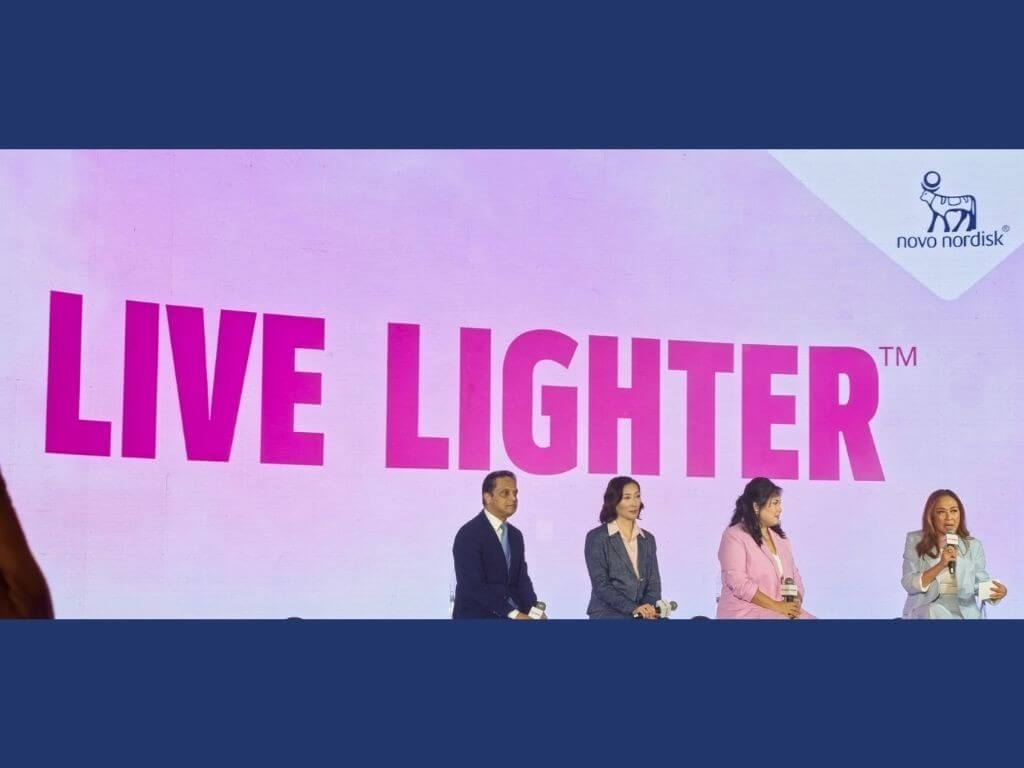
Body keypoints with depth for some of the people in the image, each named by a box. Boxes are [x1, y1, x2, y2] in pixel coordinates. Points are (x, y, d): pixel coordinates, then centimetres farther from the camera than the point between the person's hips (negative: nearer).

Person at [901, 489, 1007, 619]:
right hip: (924, 610, -1)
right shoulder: (915, 540, 2)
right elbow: (909, 584, -6)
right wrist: (940, 565, -18)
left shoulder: (973, 545, 8)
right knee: (935, 612, -35)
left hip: (964, 610, 1)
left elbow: (981, 584, 7)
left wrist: (996, 593, -17)